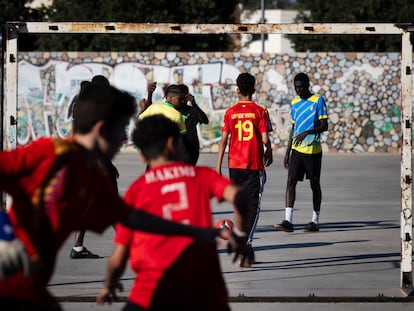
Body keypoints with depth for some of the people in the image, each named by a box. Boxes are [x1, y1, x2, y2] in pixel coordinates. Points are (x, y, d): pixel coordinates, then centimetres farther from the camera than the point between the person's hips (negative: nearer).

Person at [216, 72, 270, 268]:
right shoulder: (259, 111, -4)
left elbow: (224, 139, -2)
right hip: (254, 164, -2)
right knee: (253, 206, -3)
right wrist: (268, 151, 14)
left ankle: (243, 246, 23)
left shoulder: (230, 112, 1)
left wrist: (219, 165, 1)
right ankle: (246, 244, -21)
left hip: (235, 164, 3)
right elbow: (265, 139, -8)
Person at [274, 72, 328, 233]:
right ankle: (288, 221, -15)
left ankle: (315, 221, 14)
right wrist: (287, 152, 14)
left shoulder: (318, 101, -4)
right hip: (297, 150, 4)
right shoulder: (294, 103, 12)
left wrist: (306, 133, -23)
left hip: (313, 150, -4)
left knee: (314, 184, 4)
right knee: (291, 180, -9)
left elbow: (324, 126, -9)